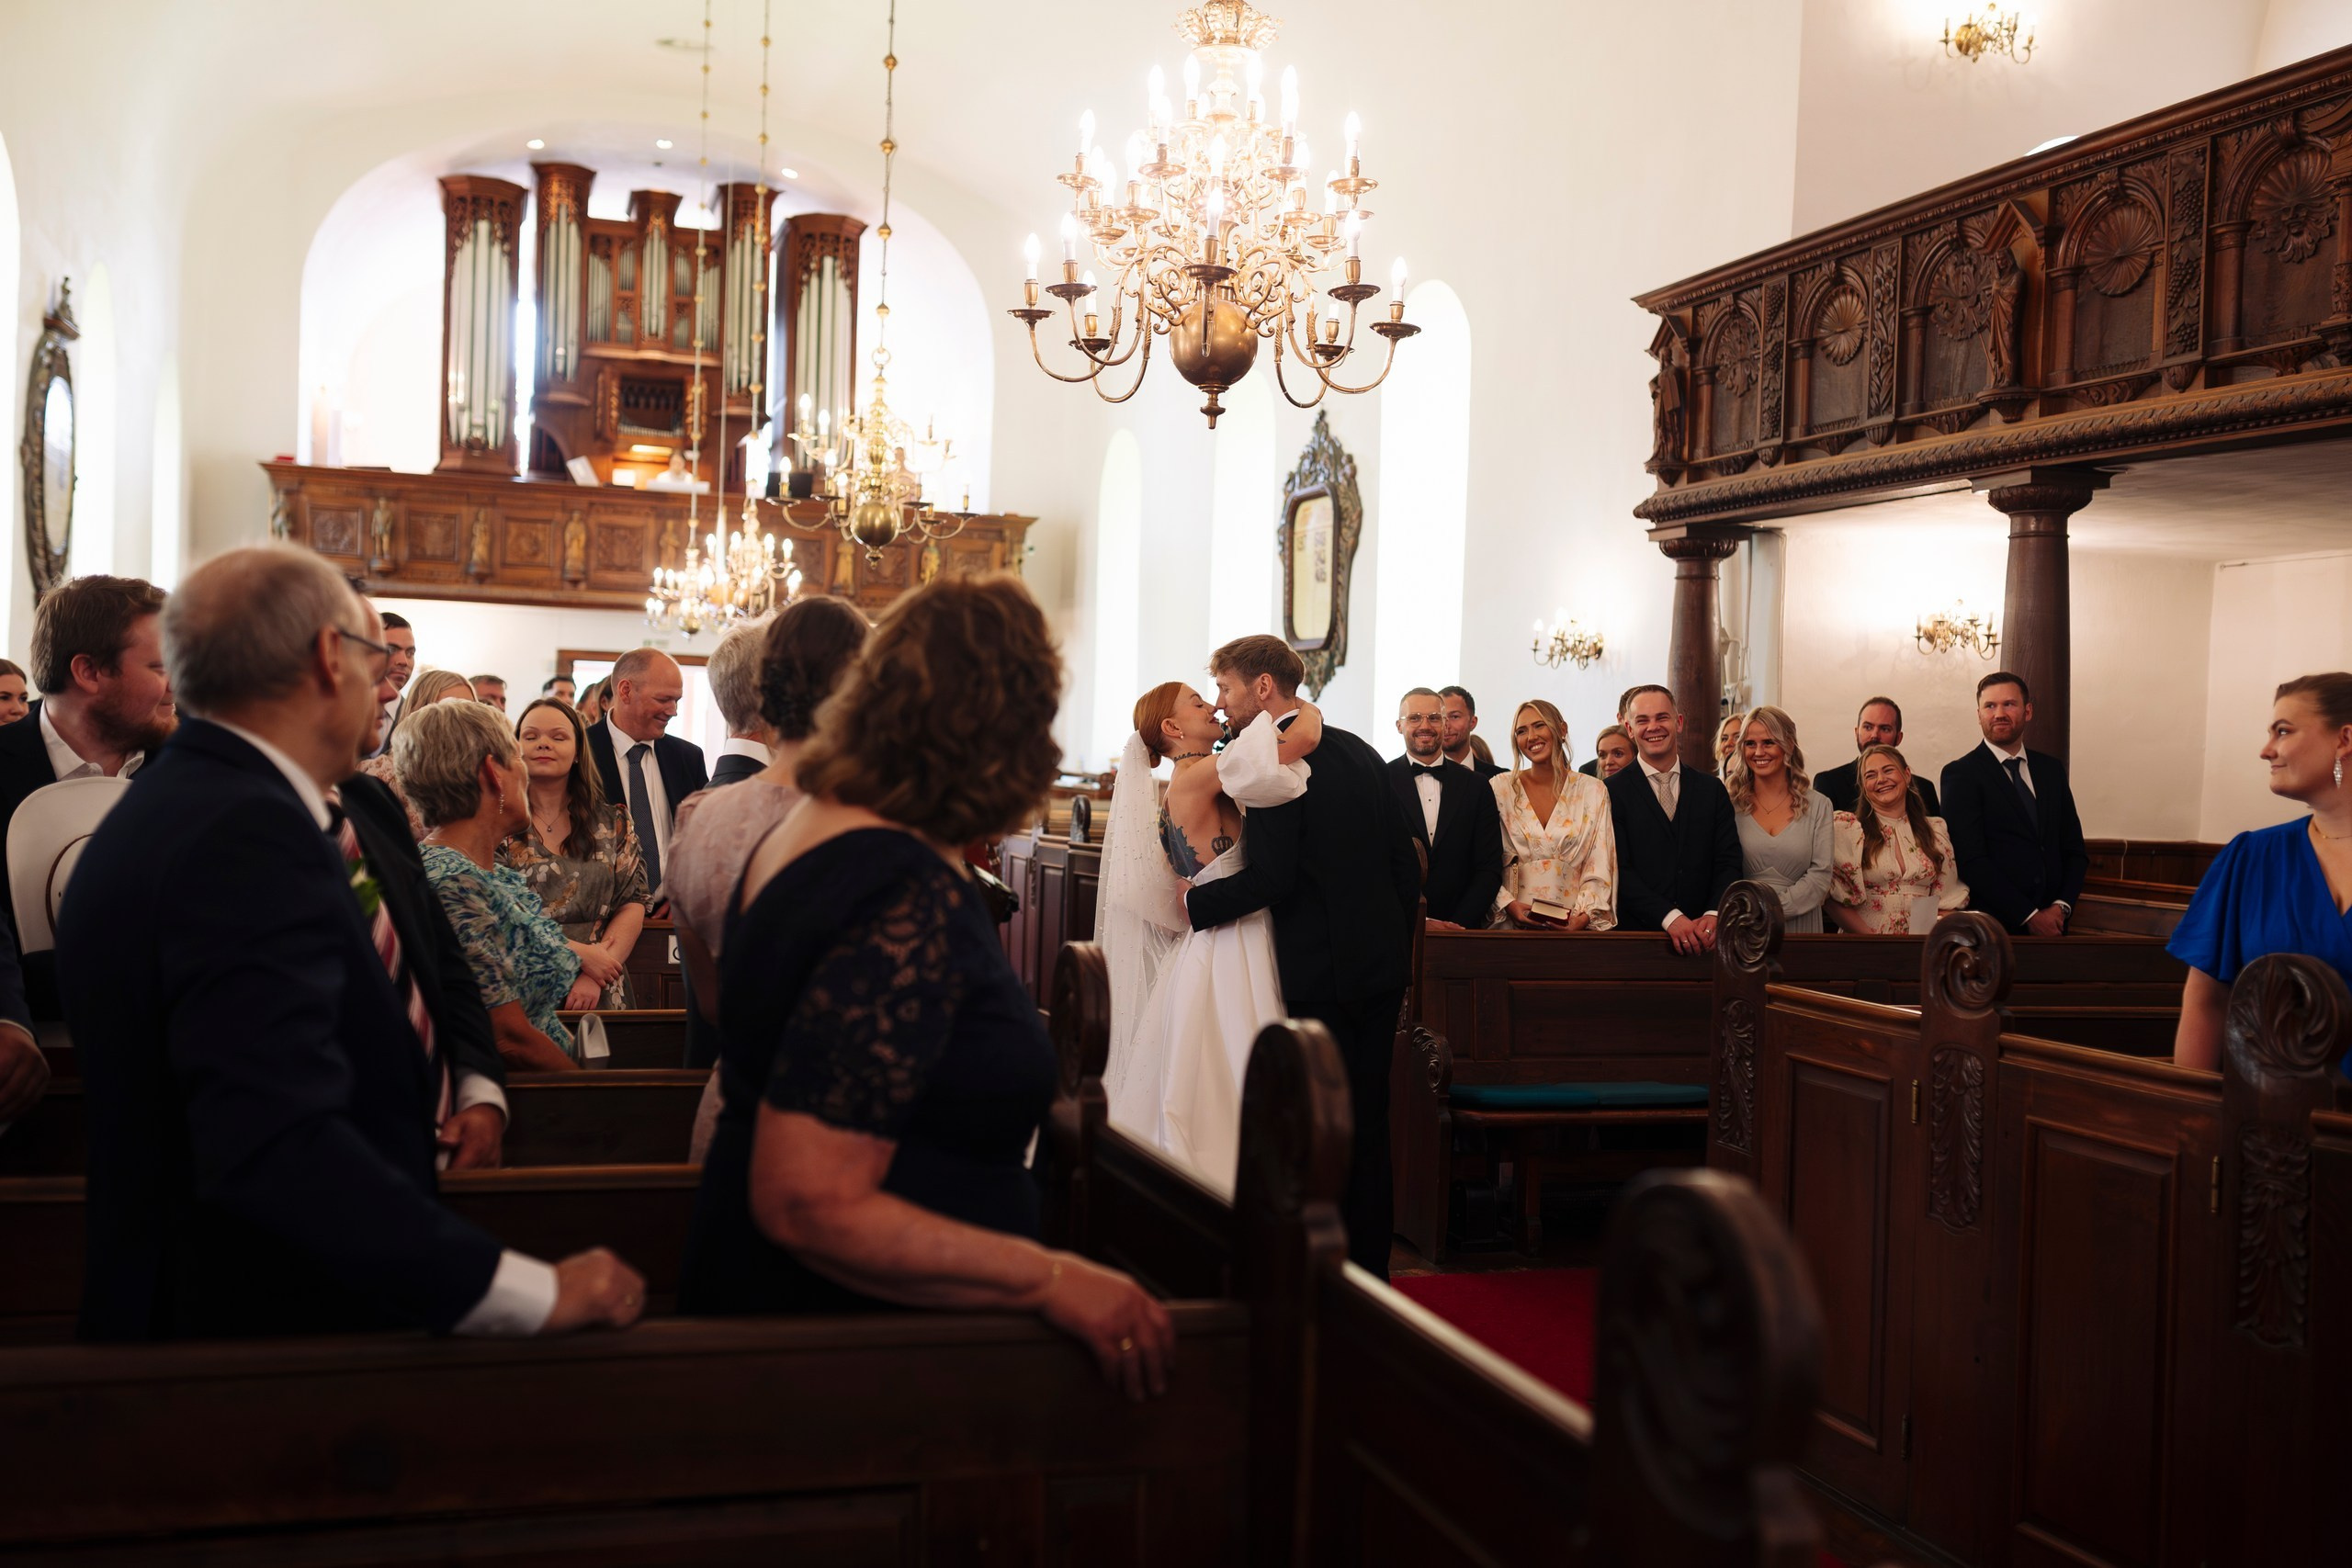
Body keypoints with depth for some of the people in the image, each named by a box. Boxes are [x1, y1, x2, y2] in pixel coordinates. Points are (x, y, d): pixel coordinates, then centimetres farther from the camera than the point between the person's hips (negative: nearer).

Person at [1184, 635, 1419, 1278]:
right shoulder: (1359, 751, 11)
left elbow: (1270, 878, -21)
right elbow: (1405, 863, 13)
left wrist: (1195, 902, -7)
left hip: (1319, 972, -8)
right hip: (1382, 965, 8)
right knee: (1368, 1125, 14)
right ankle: (1370, 1269, 23)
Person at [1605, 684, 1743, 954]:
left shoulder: (1712, 789, 10)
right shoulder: (1612, 792, -1)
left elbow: (1728, 862, 5)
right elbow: (1620, 869, -9)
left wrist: (1714, 915, -12)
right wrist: (1670, 918, -18)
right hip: (1634, 933, -3)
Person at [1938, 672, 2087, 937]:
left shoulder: (2052, 769, 10)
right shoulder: (1960, 774, -7)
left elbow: (2074, 849, 10)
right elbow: (1971, 861, -15)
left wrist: (2061, 906, -6)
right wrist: (2029, 916, -16)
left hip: (2052, 922, 5)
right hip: (1993, 925, -5)